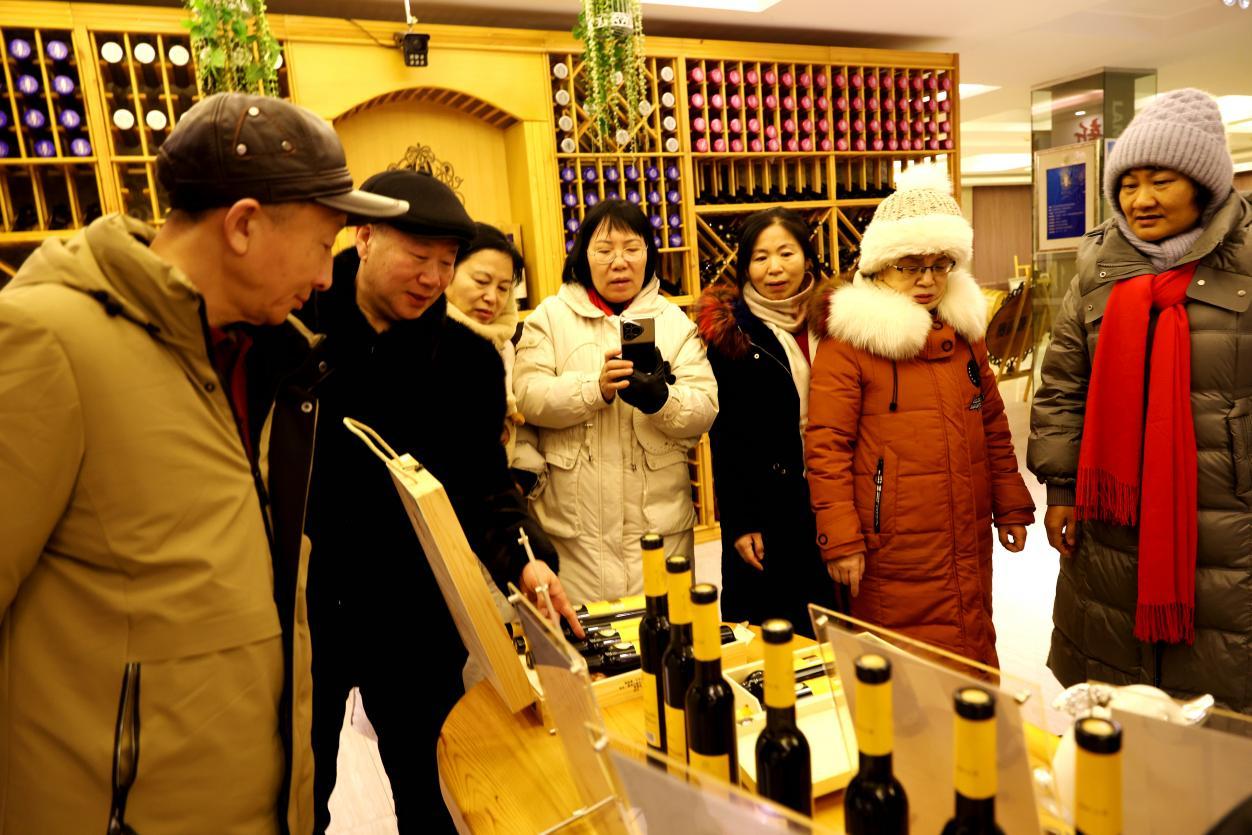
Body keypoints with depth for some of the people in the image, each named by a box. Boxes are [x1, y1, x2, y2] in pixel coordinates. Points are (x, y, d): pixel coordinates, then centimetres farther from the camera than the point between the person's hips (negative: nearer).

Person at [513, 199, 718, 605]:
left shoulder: (674, 320, 9)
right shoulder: (550, 316, 6)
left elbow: (705, 411, -1)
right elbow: (528, 396, -7)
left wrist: (660, 398, -22)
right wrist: (596, 388, -23)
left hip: (659, 517, 2)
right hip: (574, 521, -1)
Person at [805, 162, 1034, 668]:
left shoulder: (964, 332, 11)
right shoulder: (849, 339, -10)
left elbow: (993, 427, 18)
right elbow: (826, 446, -13)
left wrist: (1011, 506, 17)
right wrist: (841, 538, -15)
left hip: (968, 543, 6)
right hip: (894, 552, -6)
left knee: (974, 656, 18)